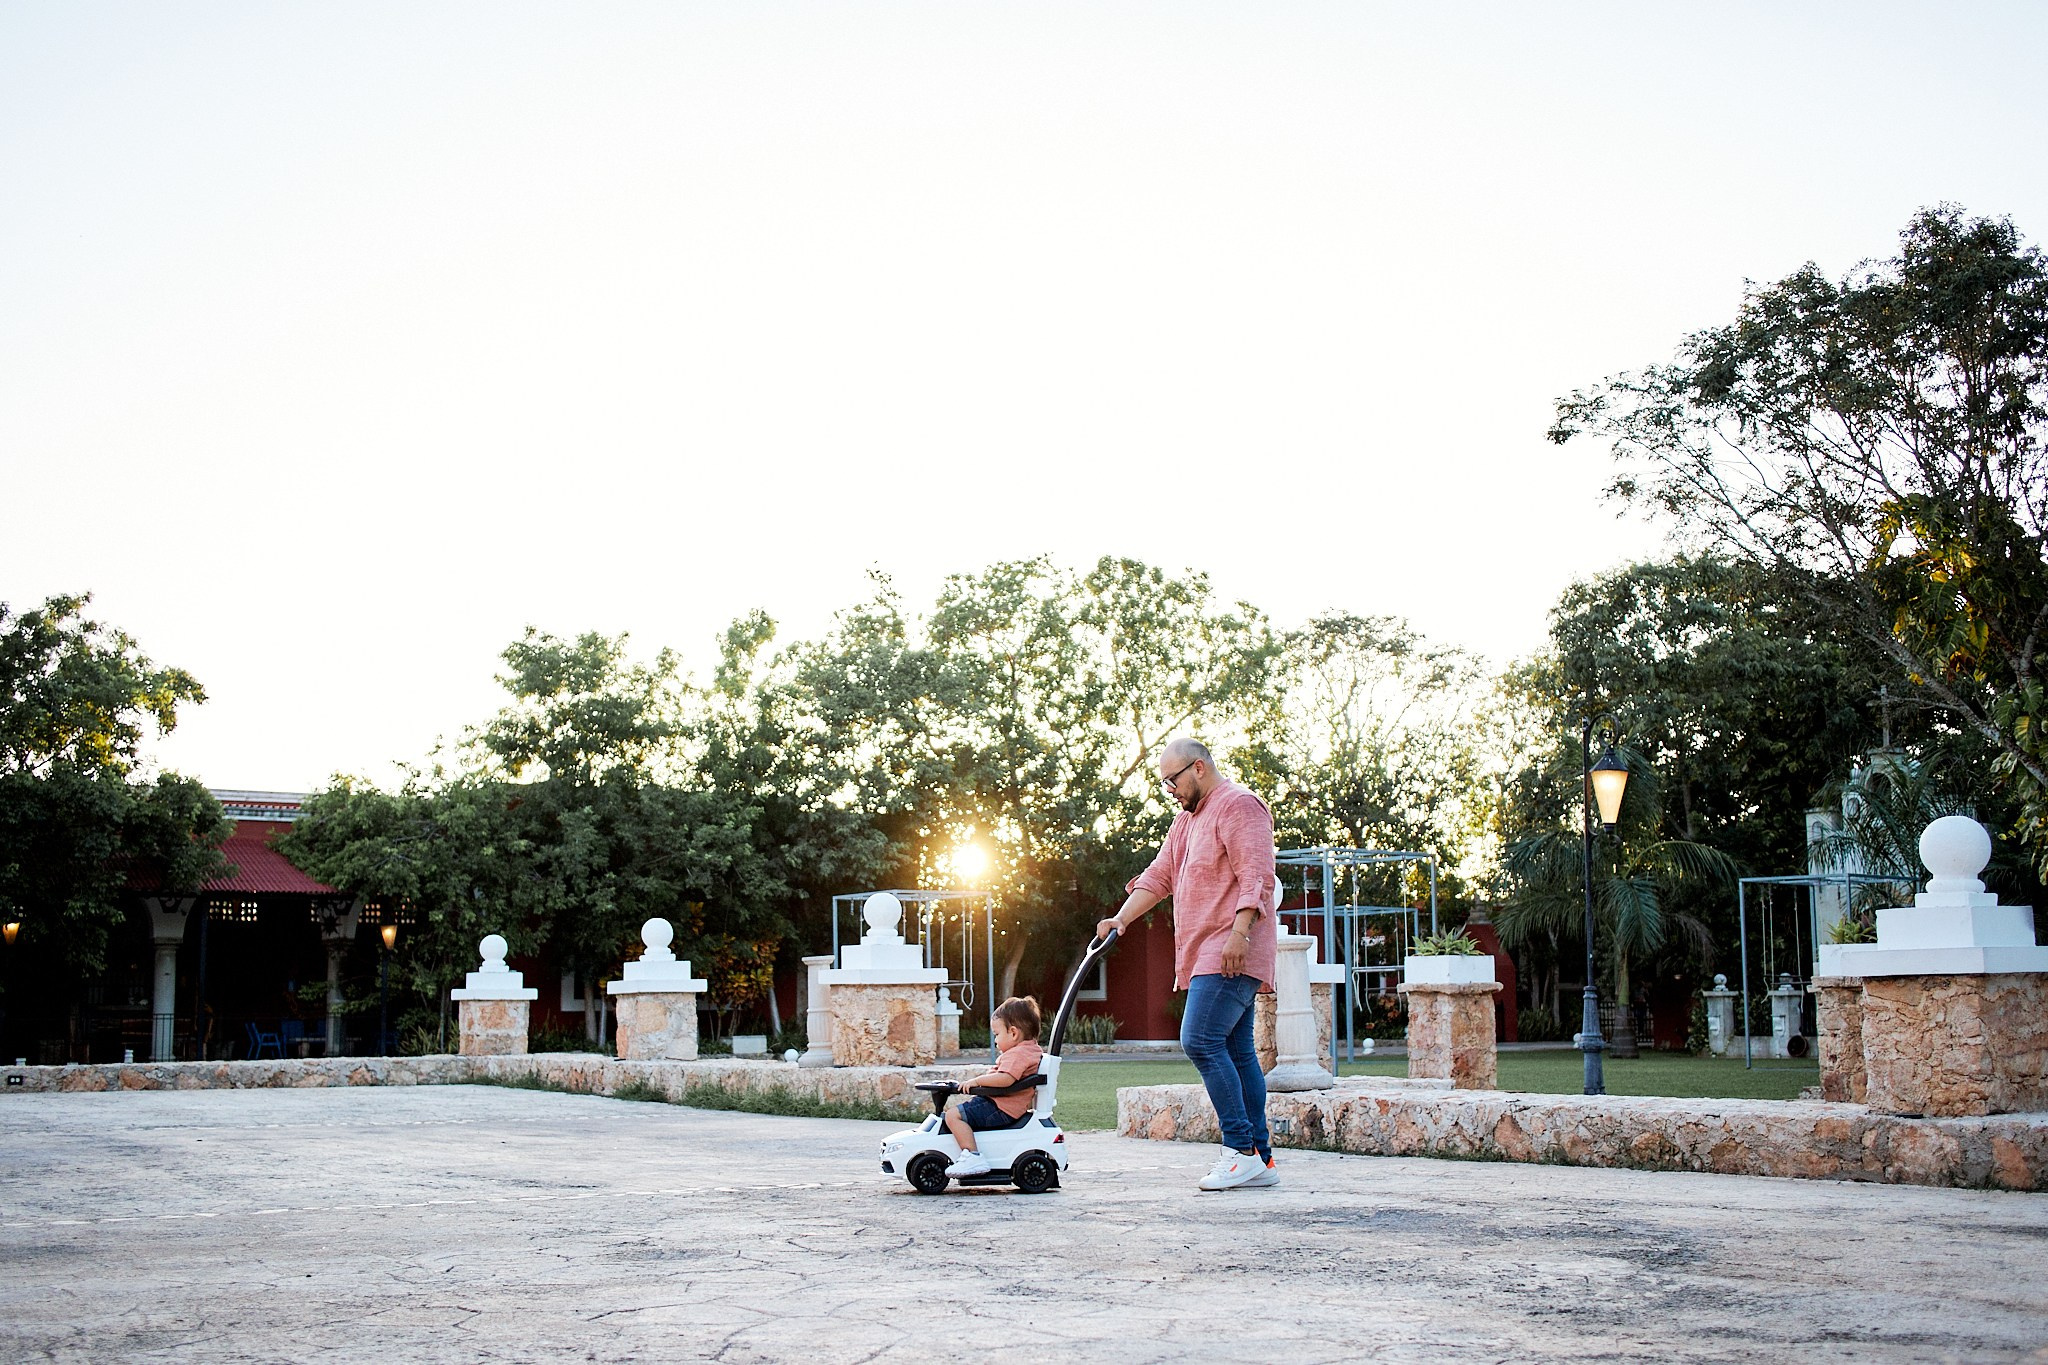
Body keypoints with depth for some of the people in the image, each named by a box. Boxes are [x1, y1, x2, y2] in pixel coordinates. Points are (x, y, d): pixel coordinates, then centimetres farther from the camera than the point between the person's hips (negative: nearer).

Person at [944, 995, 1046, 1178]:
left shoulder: (1017, 1054, -19)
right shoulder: (1033, 1049, 15)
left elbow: (1005, 1078, -36)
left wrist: (977, 1080, -26)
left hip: (1002, 1111, -12)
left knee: (953, 1115, -19)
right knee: (967, 1103, 33)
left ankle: (973, 1156, -25)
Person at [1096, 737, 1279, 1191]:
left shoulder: (1238, 805, -7)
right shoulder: (1188, 818, 23)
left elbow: (1256, 876, -17)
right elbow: (1158, 876, 22)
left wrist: (1239, 932, -26)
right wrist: (1122, 919, 9)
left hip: (1232, 954, -10)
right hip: (1205, 957, 10)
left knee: (1201, 1041, -18)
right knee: (1237, 1052, 7)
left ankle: (1241, 1150, -17)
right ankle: (1260, 1158, 7)